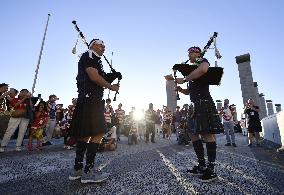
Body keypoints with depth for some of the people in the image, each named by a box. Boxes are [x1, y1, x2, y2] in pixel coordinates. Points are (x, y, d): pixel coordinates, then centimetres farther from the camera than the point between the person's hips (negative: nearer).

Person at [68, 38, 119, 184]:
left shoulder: (96, 61, 27)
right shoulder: (88, 56, -1)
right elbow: (94, 76, -16)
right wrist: (111, 87, -6)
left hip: (93, 101, 10)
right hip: (89, 100, -10)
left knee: (85, 134, 9)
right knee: (98, 133, -12)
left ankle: (77, 169, 18)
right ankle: (88, 171, -5)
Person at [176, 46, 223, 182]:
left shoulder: (203, 61, 4)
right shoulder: (193, 70, 27)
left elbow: (203, 70, -25)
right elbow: (188, 91, 26)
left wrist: (184, 79, -17)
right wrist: (179, 89, 5)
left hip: (204, 103, -9)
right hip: (195, 105, 9)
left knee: (207, 134, -7)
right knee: (194, 134, 7)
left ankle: (211, 169, 2)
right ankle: (202, 166, 17)